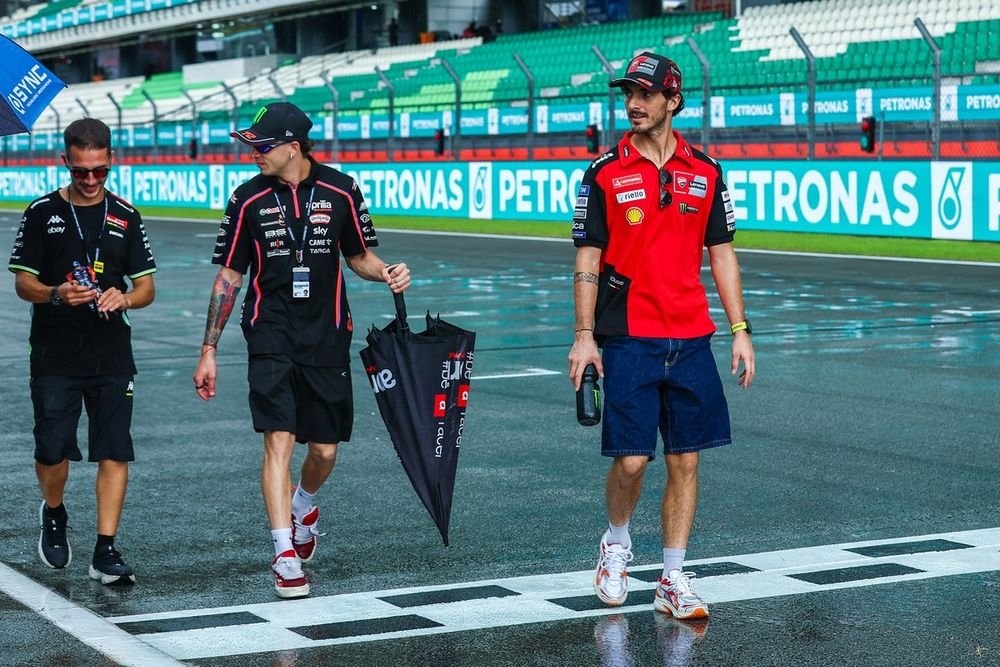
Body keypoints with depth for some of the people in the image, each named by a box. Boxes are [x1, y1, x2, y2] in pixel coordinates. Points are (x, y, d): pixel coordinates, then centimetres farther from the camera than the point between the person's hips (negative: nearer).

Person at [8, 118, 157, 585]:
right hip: (54, 357, -1)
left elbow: (146, 287, 7)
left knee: (115, 452, -5)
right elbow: (22, 282, 1)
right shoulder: (42, 213, 2)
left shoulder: (125, 217, 7)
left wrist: (123, 298, -16)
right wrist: (56, 295, -20)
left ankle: (106, 551, 1)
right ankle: (54, 515, 30)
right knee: (52, 451, -1)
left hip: (112, 356, 1)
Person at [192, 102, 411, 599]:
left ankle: (303, 505, 41)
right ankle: (285, 557, -11)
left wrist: (387, 273, -11)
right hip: (271, 337, -1)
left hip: (326, 336, 1)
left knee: (324, 450, 7)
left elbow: (359, 256, 12)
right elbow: (229, 276, 6)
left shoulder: (340, 191, -1)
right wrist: (208, 350, 5)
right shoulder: (249, 199, 0)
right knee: (279, 441, -13)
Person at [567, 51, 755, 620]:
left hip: (691, 340, 2)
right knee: (631, 460, -5)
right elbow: (588, 259, 1)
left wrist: (740, 330, 4)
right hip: (628, 339, -2)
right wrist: (584, 335, -6)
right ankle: (617, 543, 24)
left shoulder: (706, 172, 6)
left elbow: (722, 254, 10)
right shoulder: (605, 174, 0)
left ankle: (673, 580, 12)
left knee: (685, 461, 3)